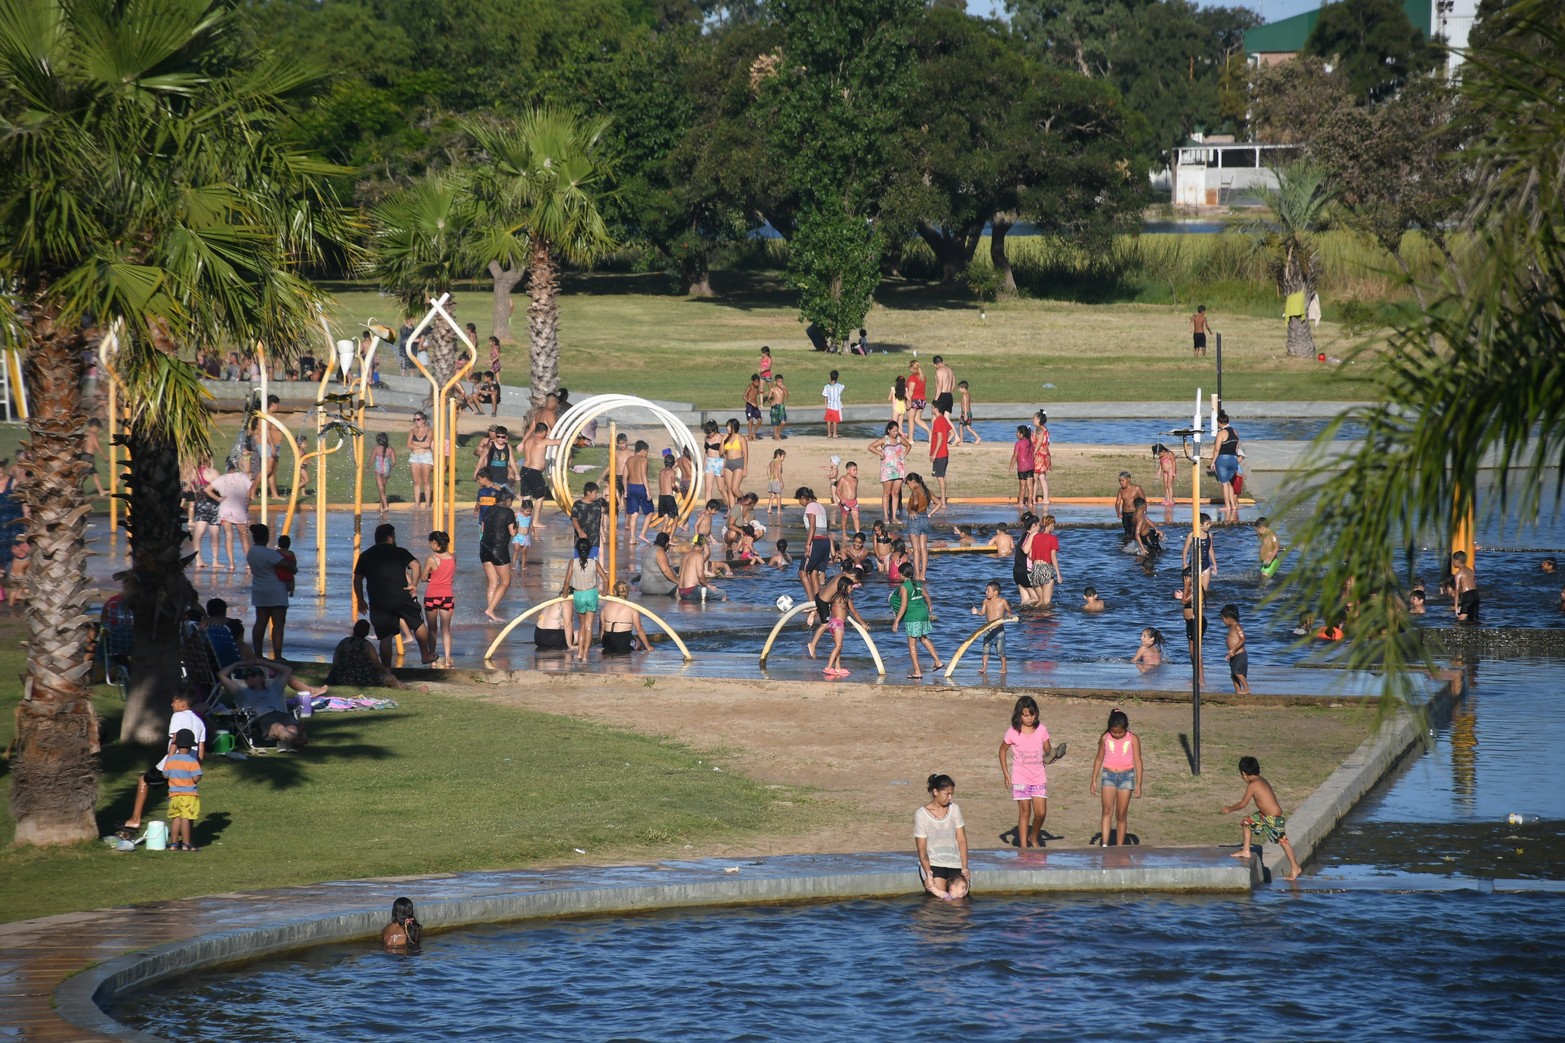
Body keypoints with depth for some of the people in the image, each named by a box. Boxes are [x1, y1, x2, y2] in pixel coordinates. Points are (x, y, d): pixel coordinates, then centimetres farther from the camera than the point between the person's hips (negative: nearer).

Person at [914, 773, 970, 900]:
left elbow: (962, 840, 4)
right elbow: (921, 849, -7)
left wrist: (965, 868, -6)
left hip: (954, 864, 3)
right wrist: (929, 874, -20)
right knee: (939, 897, -22)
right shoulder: (921, 815, -4)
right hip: (932, 863, -3)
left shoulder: (955, 809, 6)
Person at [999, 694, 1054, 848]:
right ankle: (1023, 846, 6)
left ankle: (1034, 838, 26)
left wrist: (1051, 755, -22)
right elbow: (1003, 750, 6)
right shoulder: (1013, 733, -7)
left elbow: (1047, 750, 2)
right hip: (1021, 778, -2)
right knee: (1025, 812, -1)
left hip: (1039, 777, 2)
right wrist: (1005, 773, 2)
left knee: (1041, 813, -1)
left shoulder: (1041, 730, -2)